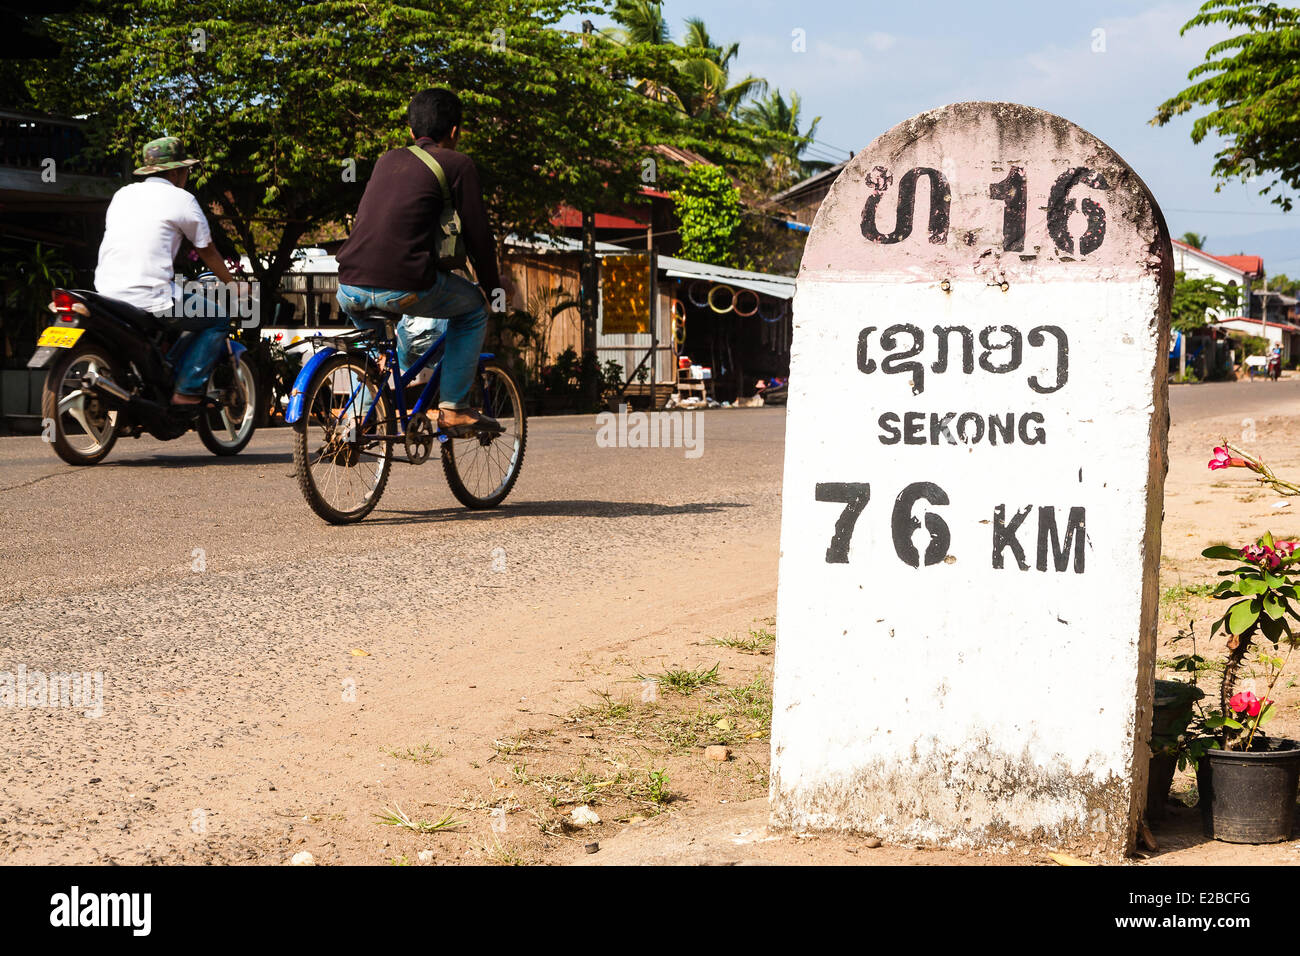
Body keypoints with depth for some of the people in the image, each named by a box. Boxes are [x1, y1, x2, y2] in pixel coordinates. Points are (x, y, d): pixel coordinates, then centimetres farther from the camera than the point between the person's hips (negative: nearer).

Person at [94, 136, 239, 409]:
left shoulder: (122, 194, 18)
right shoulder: (182, 199, 1)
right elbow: (207, 252, 9)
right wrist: (232, 284, 26)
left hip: (107, 293, 7)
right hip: (151, 299, -7)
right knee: (217, 320, 10)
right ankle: (187, 392, -2)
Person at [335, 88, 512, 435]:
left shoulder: (387, 160, 24)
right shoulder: (457, 163, 8)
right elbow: (477, 234, 7)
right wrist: (493, 286, 23)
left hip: (350, 288, 6)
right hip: (403, 286, -5)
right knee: (473, 307, 22)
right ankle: (453, 408, 16)